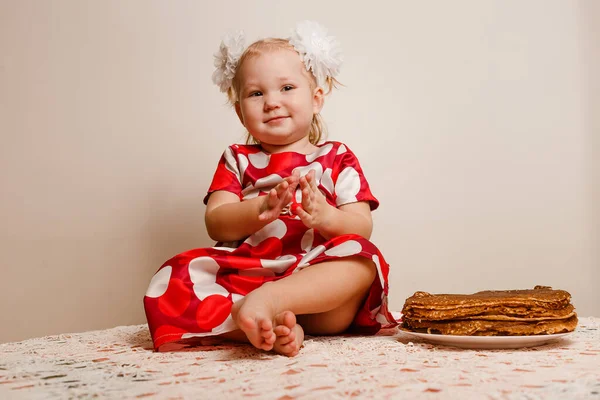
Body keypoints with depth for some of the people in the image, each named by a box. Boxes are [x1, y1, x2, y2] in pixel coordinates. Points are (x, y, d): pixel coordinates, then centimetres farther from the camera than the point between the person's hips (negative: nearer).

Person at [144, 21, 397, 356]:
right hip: (244, 277, 1)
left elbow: (363, 227, 1)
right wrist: (259, 210, -21)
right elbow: (215, 224, 1)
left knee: (363, 258, -30)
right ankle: (272, 327, -34)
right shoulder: (237, 160, 17)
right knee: (173, 282, -23)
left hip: (317, 280, 0)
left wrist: (324, 215, -22)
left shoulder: (337, 158, 14)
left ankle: (267, 302, -40)